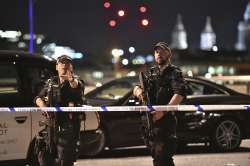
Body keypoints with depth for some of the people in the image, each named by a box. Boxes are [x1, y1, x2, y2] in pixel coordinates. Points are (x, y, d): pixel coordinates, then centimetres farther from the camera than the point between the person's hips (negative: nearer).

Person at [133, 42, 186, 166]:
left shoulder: (174, 72, -1)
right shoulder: (150, 73, 20)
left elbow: (179, 95, -15)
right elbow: (136, 88, 17)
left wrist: (163, 111, -26)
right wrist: (138, 90, -10)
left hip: (166, 120, -7)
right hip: (150, 119, 7)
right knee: (155, 155, 12)